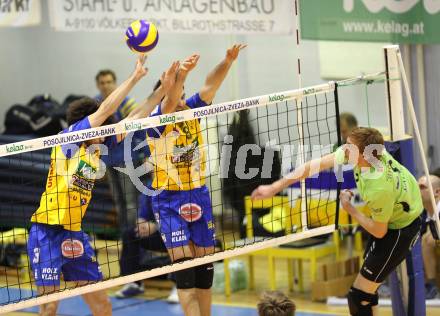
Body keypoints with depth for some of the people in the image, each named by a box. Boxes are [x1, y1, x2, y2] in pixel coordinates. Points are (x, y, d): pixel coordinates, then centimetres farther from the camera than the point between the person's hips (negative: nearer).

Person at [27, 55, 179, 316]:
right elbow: (104, 110, -14)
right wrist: (135, 77, -11)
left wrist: (163, 88, 8)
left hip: (75, 233, 7)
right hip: (48, 233, -7)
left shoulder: (98, 147, 11)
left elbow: (133, 119, 13)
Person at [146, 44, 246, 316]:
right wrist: (181, 74, -52)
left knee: (205, 263, 9)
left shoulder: (191, 111, 1)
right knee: (184, 265, -11)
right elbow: (169, 103, -34)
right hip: (170, 201, -5)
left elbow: (209, 87, -11)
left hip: (199, 195, 5)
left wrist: (228, 62, -30)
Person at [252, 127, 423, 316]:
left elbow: (379, 231, -21)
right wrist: (274, 187, -14)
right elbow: (315, 165, -14)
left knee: (359, 297, -5)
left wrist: (350, 210, -8)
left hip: (400, 228, -9)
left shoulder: (379, 189, -40)